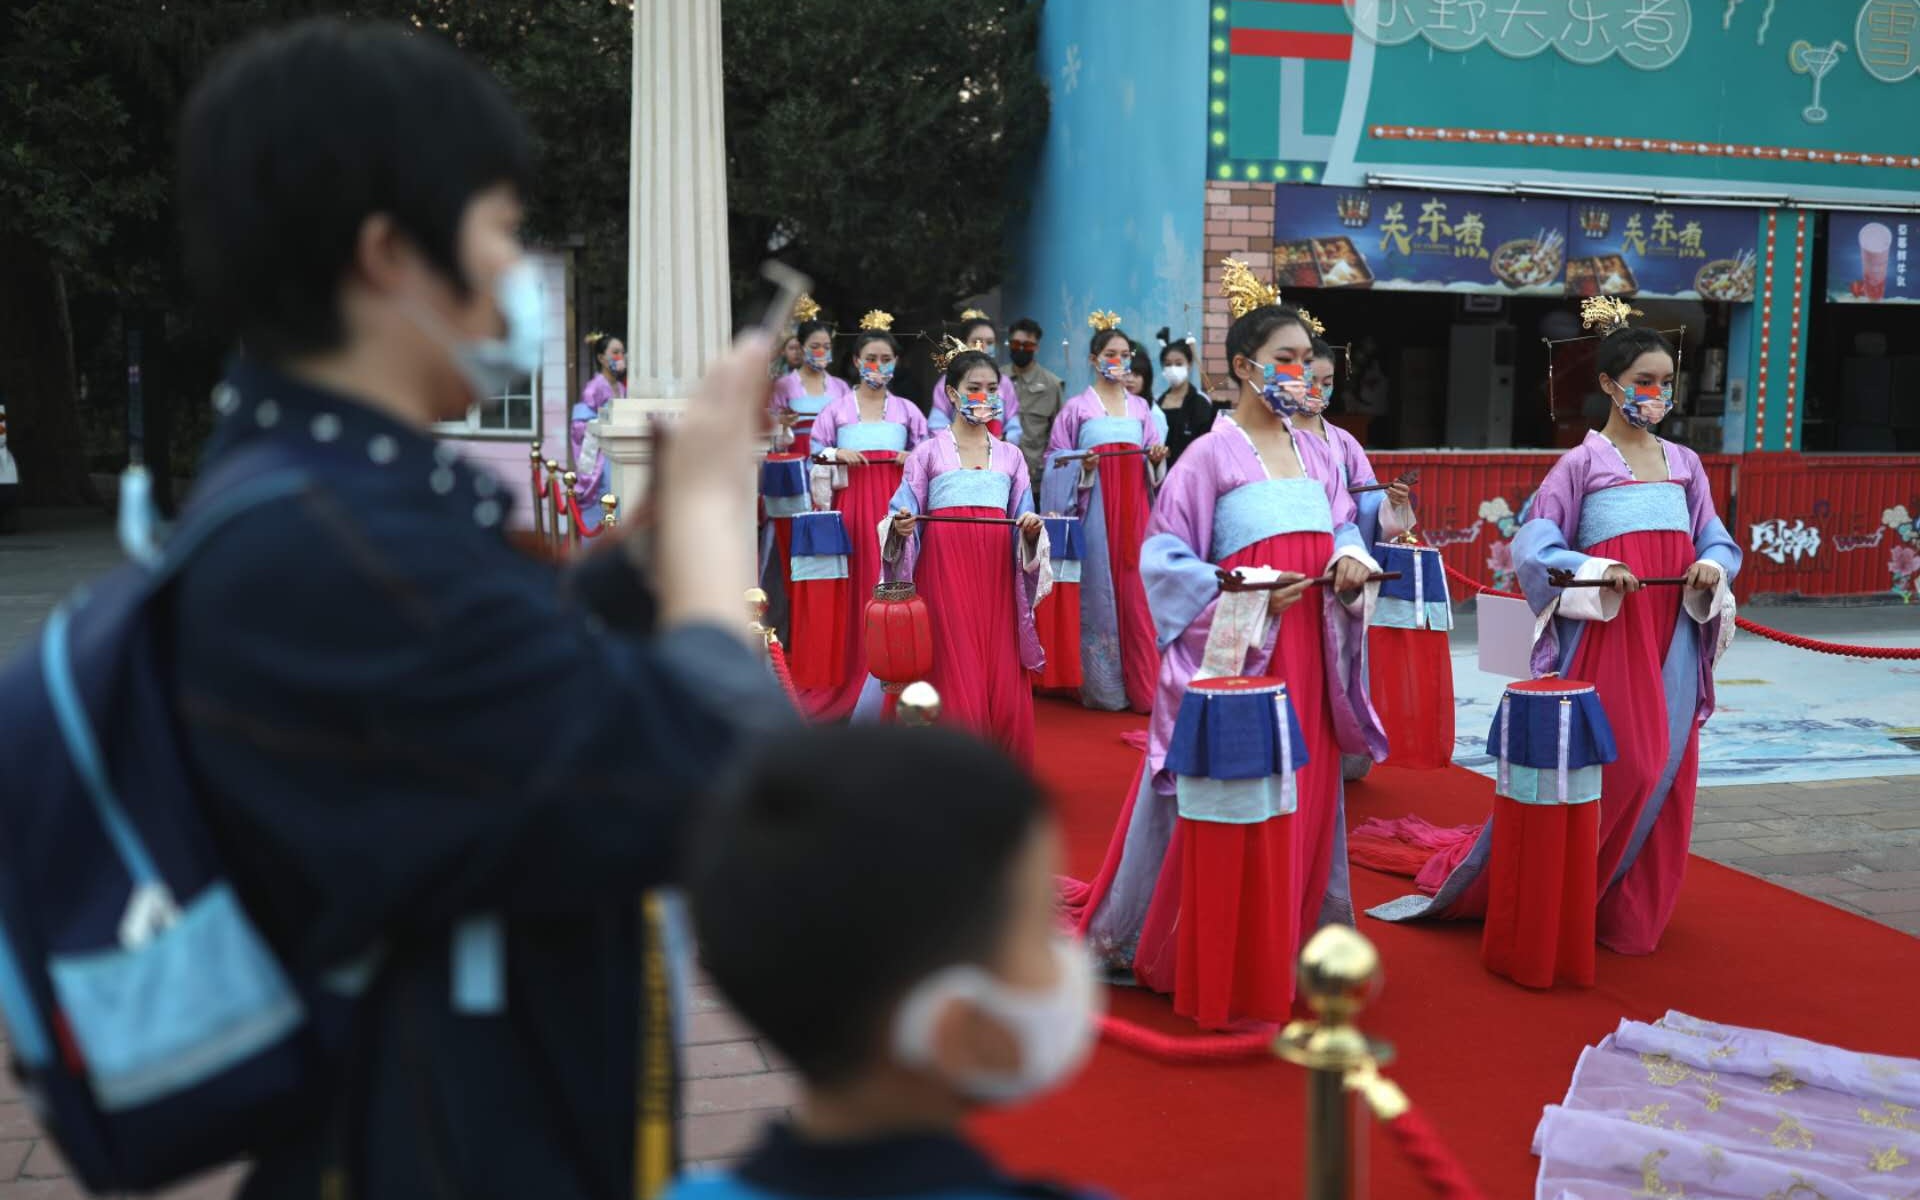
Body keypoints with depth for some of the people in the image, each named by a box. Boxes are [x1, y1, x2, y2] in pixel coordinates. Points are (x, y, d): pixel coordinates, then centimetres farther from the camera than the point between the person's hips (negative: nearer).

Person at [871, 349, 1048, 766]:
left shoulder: (1010, 456, 15)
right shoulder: (928, 452, 6)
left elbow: (1023, 521, 13)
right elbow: (905, 517, 3)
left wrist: (1031, 529, -9)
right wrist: (900, 526, -19)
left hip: (997, 571, 3)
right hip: (945, 569, -3)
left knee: (1004, 676, 0)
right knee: (955, 674, -5)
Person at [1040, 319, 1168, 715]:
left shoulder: (1141, 408, 13)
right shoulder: (1076, 408, 2)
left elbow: (1152, 465, 15)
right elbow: (1057, 460, 1)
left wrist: (1156, 460, -6)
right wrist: (1082, 466, -17)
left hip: (1134, 507, 3)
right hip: (1095, 507, -3)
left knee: (1136, 591, -1)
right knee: (1099, 590, -3)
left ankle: (1142, 683, 4)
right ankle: (1102, 685, 5)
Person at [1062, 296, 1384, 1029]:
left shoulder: (1314, 452, 12)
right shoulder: (1212, 454, -7)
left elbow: (1344, 528, 18)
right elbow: (1164, 559, -9)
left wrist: (1352, 562, -5)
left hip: (1307, 657, 7)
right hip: (1238, 653, -7)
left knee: (1306, 802, 12)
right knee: (1232, 810, -3)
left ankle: (1288, 949, 26)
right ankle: (1217, 970, 10)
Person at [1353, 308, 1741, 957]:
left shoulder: (1684, 463, 11)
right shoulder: (1582, 462, -5)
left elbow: (1717, 539, 13)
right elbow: (1533, 546, -10)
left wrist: (1713, 567, -9)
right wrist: (1595, 572, -23)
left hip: (1671, 638, 6)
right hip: (1605, 635, -5)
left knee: (1663, 770, 7)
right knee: (1599, 769, -4)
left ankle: (1631, 908, 23)